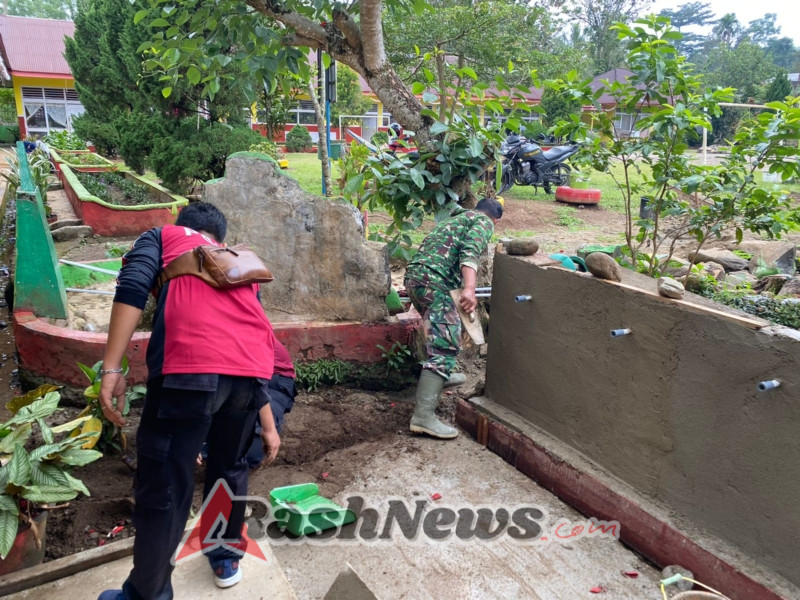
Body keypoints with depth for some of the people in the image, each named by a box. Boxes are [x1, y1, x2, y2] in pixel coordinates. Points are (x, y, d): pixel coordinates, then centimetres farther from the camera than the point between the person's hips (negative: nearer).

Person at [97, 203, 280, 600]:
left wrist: (111, 369, -4)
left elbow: (132, 287, 1)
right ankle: (227, 560, 45)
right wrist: (268, 426, 35)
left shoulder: (163, 236, 24)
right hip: (250, 370, 5)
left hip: (189, 367, -5)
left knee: (164, 486, 9)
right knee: (231, 467, 26)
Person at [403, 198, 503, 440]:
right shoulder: (483, 221, 8)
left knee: (439, 331, 30)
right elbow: (470, 251, -13)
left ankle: (441, 375, 46)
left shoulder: (456, 218, 34)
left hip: (413, 275, 9)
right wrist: (469, 289, -25)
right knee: (446, 345, -14)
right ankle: (423, 415, -21)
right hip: (432, 280, -9)